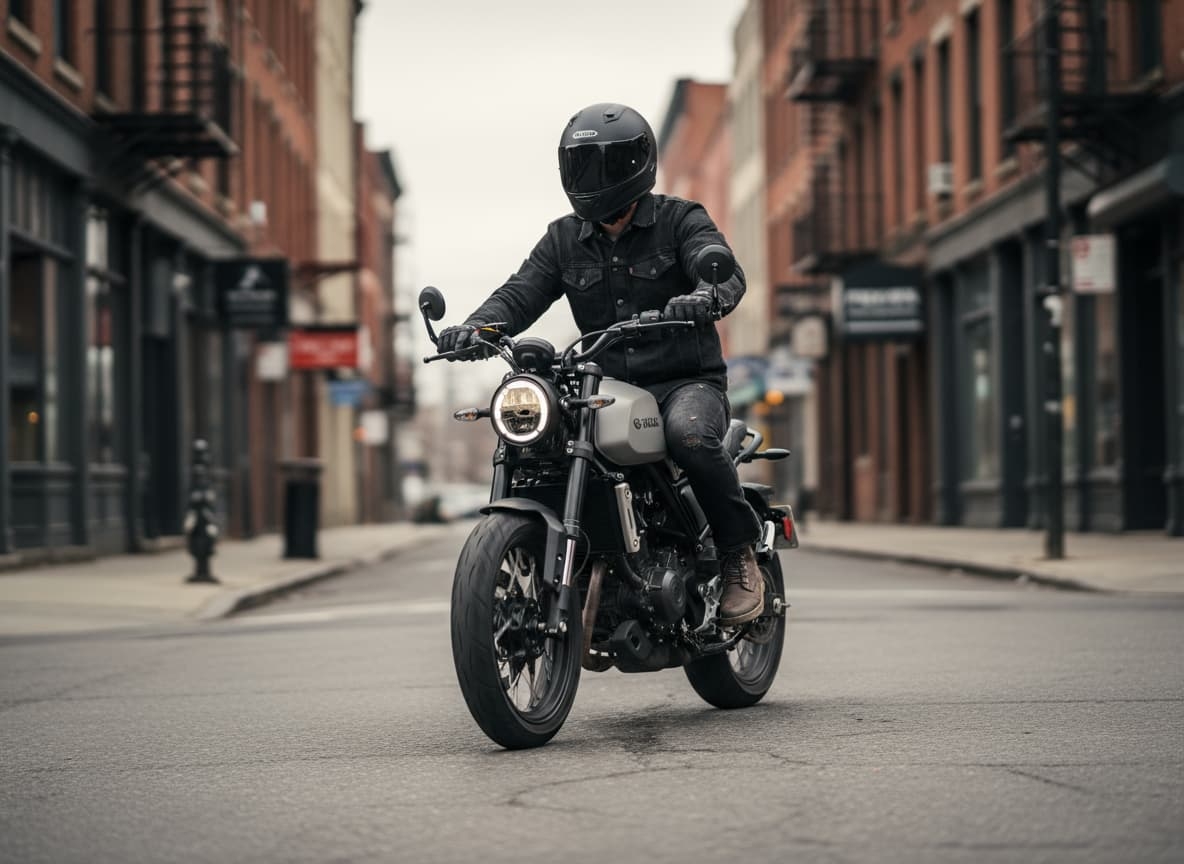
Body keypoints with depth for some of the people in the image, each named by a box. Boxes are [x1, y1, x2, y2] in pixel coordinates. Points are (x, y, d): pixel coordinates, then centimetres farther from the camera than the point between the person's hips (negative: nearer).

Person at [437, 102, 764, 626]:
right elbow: (520, 293, 1)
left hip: (686, 381, -4)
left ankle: (740, 554, -17)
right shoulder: (565, 239, 13)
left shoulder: (681, 220, 0)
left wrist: (704, 296, -44)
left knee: (688, 432, -37)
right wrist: (476, 327, -22)